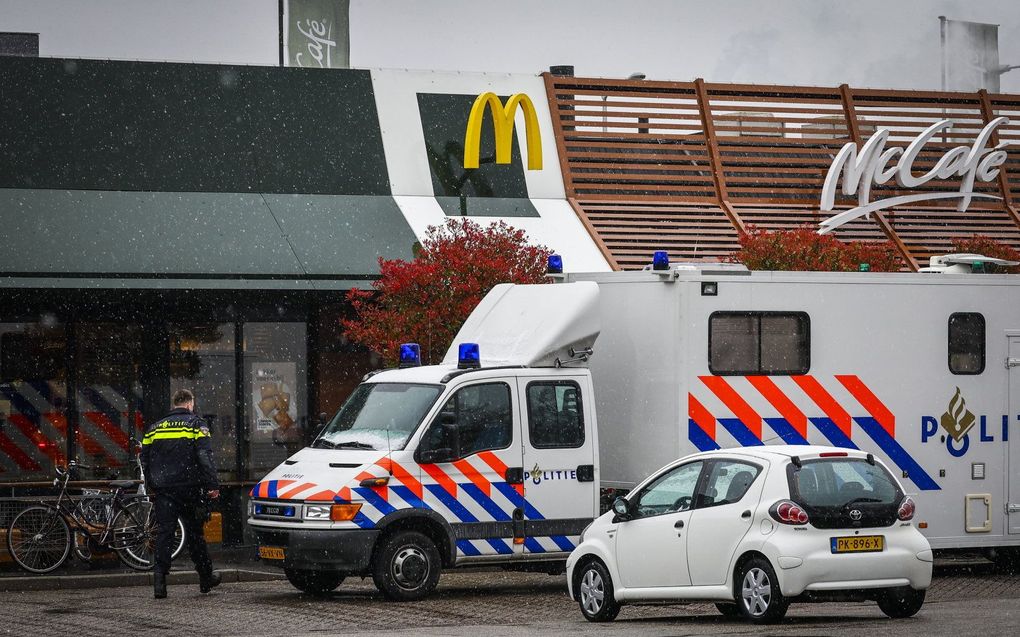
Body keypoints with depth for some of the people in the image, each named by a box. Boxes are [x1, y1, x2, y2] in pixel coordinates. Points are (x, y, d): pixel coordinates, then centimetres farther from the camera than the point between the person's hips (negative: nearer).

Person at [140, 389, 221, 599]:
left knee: (164, 533, -1)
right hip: (189, 488, -2)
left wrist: (150, 487, 24)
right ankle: (206, 578, 20)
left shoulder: (154, 428, 13)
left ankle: (160, 577, -15)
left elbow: (145, 460, 16)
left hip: (163, 489, 2)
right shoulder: (196, 424, -1)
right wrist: (212, 485, -10)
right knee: (194, 534, 9)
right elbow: (205, 457, -10)